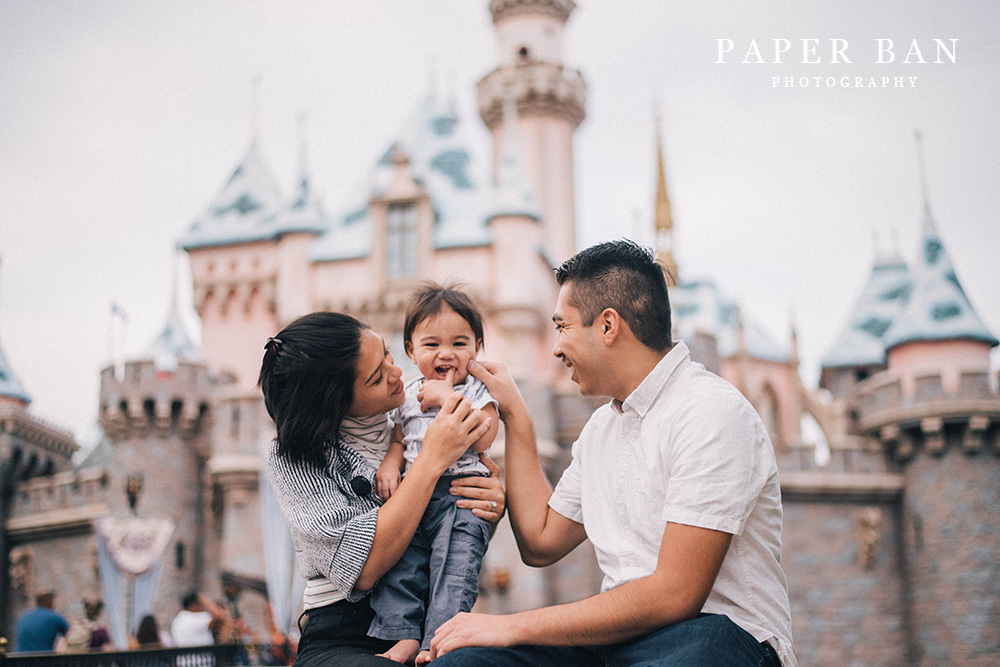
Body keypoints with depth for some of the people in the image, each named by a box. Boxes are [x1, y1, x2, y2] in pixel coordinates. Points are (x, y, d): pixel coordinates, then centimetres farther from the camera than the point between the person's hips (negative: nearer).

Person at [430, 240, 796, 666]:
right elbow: (540, 543, 21)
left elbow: (674, 595, -21)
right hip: (623, 631, 6)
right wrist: (515, 416, 20)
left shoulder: (712, 414, -15)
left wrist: (512, 626, -17)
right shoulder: (603, 425, 15)